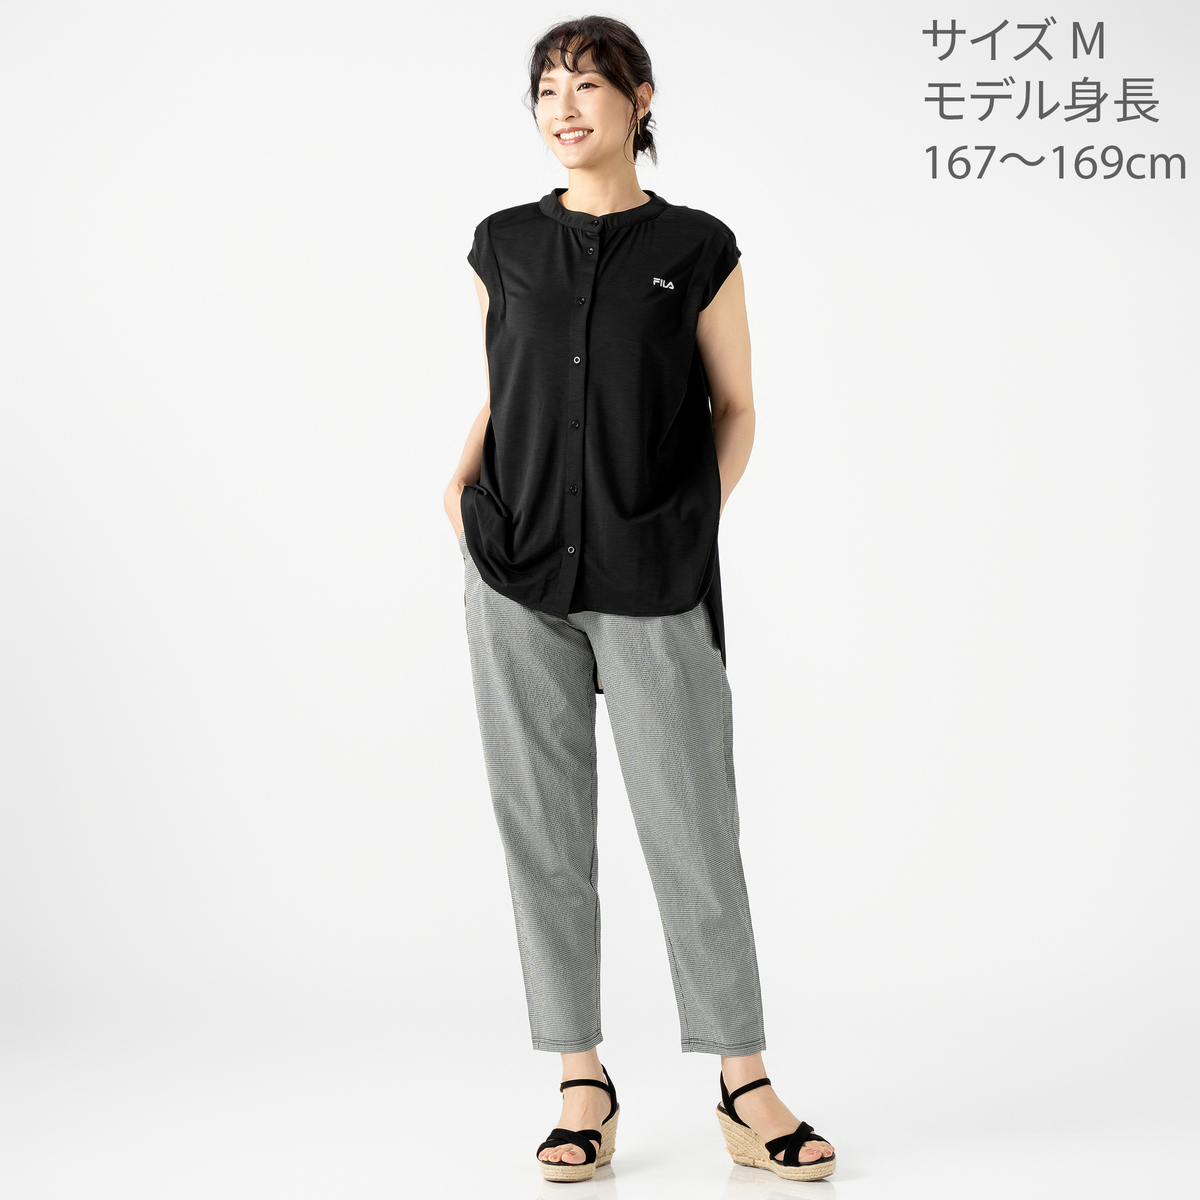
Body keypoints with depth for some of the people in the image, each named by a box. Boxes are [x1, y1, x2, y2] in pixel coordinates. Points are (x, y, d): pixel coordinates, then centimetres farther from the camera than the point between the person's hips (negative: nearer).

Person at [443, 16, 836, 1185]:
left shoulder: (697, 249, 2)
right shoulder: (505, 245, 9)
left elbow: (733, 411, 7)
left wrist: (687, 533, -3)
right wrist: (462, 488, 1)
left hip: (652, 585, -2)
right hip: (519, 581, 2)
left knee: (691, 830, 0)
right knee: (542, 826, 4)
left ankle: (745, 1088, 13)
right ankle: (582, 1083, 15)